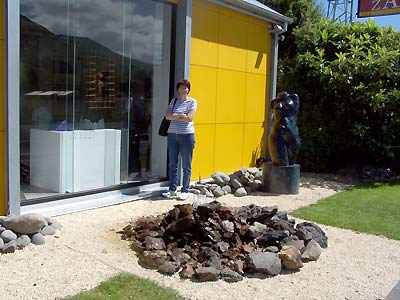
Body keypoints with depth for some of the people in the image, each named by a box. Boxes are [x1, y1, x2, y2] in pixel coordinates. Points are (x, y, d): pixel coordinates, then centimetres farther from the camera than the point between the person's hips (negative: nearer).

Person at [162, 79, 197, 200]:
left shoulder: (192, 102, 1)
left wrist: (174, 116, -4)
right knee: (172, 164, 6)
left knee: (186, 165, 1)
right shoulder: (173, 101, 13)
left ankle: (185, 191, 9)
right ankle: (172, 190, 15)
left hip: (186, 135, -4)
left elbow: (189, 118, -12)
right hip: (172, 134, 4)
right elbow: (167, 116, -1)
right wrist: (180, 116, -11)